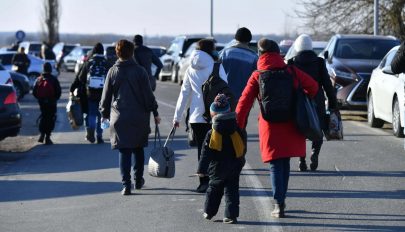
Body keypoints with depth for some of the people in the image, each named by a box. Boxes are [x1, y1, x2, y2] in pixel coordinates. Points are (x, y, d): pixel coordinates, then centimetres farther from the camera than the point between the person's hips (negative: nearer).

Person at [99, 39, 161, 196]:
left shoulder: (113, 72, -1)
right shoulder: (140, 71, -4)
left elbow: (106, 95, 5)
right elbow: (148, 94, -2)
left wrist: (104, 113, 17)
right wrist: (155, 112, 6)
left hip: (119, 118, 0)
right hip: (139, 117, 0)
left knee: (124, 151, 0)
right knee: (138, 149, 17)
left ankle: (126, 184, -10)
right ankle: (138, 180, 25)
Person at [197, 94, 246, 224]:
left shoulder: (212, 134, -11)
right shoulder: (238, 131, -3)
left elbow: (206, 153, -10)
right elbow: (243, 149, 7)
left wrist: (202, 169, -6)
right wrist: (240, 162, 23)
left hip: (217, 168, -1)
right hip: (235, 167, 1)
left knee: (214, 189, 17)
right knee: (232, 190, 4)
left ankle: (209, 212, 25)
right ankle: (231, 215, -4)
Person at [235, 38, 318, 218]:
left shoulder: (257, 76, -5)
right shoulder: (291, 71, -1)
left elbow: (244, 102, -8)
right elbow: (313, 86, 3)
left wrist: (238, 127, -3)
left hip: (270, 126, -2)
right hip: (290, 126, 2)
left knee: (276, 165, 4)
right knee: (285, 163, 18)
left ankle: (279, 204, -6)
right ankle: (280, 199, 27)